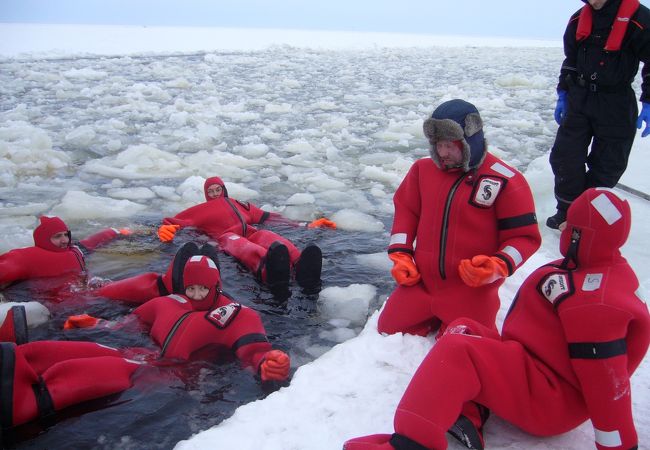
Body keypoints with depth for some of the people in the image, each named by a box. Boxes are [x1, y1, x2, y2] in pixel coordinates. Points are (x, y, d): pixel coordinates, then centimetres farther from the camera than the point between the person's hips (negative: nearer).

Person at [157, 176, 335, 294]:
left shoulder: (242, 206, 41)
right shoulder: (203, 210, 36)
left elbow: (267, 216, 34)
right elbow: (176, 220, 25)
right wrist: (167, 229, -3)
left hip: (251, 235, 3)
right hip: (227, 237, -3)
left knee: (270, 237, -34)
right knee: (242, 245, -41)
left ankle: (301, 266, -68)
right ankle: (268, 270, -79)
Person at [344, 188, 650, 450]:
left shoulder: (592, 299, -26)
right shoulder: (613, 271, 7)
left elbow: (606, 377, -24)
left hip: (552, 402, -11)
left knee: (457, 351, -25)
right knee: (464, 329, 9)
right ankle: (467, 419, -6)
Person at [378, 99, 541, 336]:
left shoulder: (506, 182, -13)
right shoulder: (423, 169, 1)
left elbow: (525, 236, -9)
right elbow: (405, 209, 12)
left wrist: (498, 266, -26)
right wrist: (400, 254, 2)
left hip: (474, 291, -4)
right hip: (421, 283, 5)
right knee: (389, 329, 9)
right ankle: (433, 318, 33)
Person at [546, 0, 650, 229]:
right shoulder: (579, 19, 2)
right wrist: (563, 94, 12)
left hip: (617, 106, -4)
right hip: (579, 99, 4)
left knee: (607, 164, 3)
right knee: (564, 157, 1)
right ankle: (567, 211, 15)